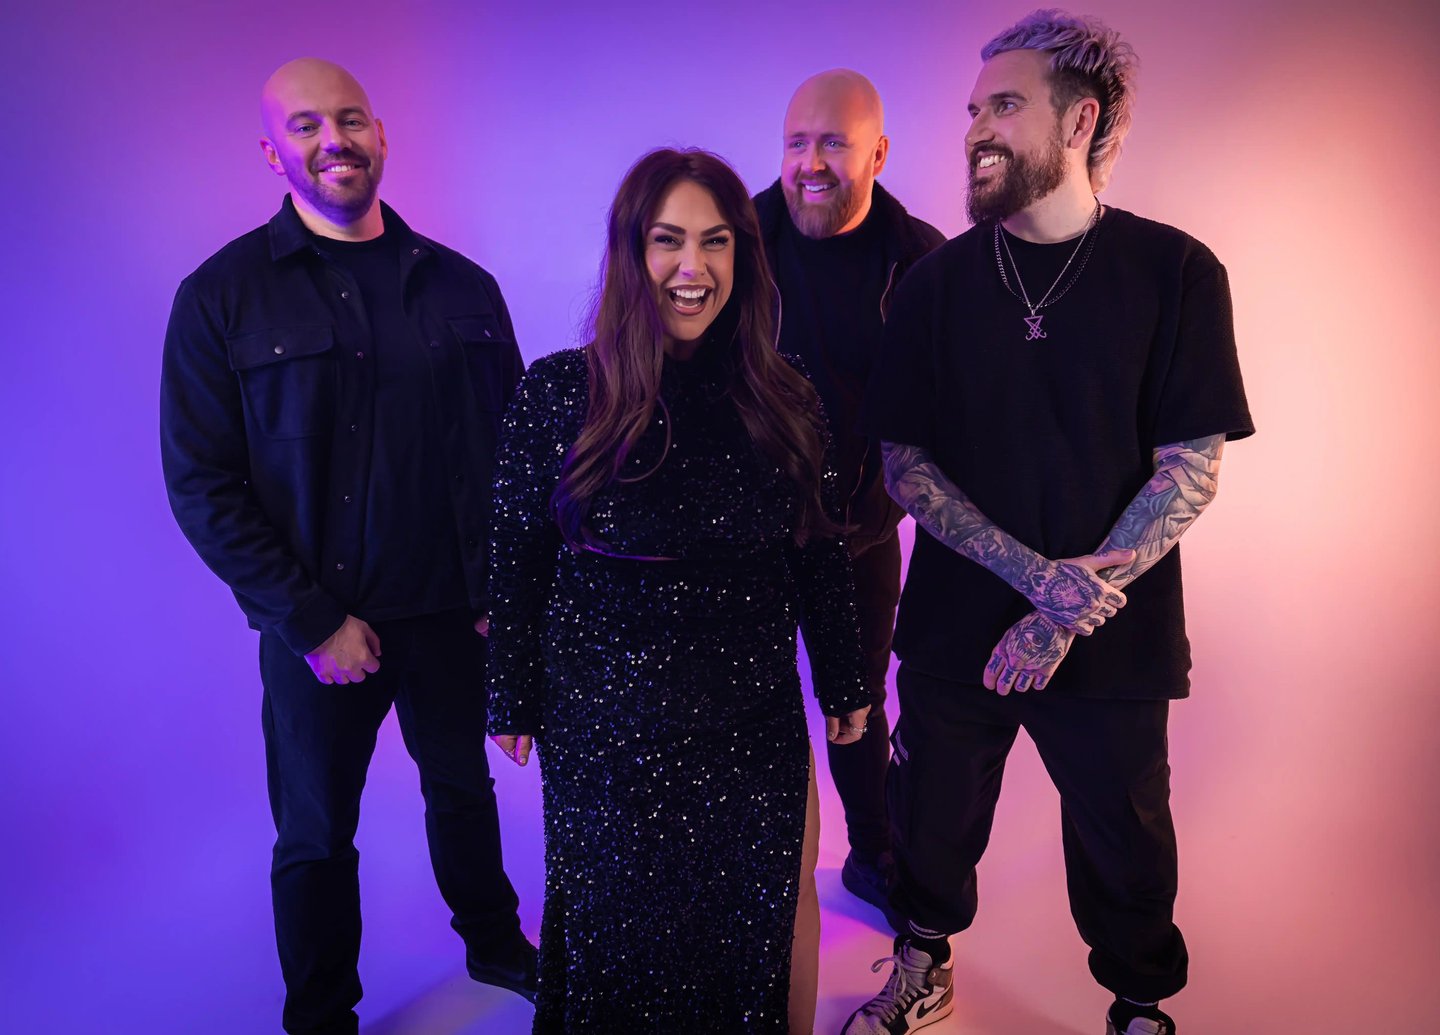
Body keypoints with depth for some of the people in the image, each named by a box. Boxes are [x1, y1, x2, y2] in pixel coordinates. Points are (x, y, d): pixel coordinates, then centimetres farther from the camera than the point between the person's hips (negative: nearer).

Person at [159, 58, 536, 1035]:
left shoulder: (461, 286, 3)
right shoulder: (222, 296, -5)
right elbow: (202, 484, -8)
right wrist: (311, 622, -13)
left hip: (454, 611, 3)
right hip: (321, 624, -2)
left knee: (463, 785, 21)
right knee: (316, 834, 13)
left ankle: (495, 943, 47)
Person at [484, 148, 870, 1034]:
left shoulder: (786, 401, -3)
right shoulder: (558, 393, -11)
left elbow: (822, 557, 4)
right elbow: (517, 564, -3)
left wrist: (845, 685, 10)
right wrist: (513, 704, 2)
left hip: (755, 729, 2)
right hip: (603, 734, -2)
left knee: (752, 930, 18)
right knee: (622, 934, 18)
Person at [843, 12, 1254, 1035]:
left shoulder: (1176, 271, -6)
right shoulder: (940, 279, -1)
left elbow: (1192, 468, -8)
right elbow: (903, 461, -5)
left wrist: (1070, 615, -17)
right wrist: (1037, 572, -18)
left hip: (1115, 641, -1)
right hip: (955, 629, 2)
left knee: (1124, 846, 15)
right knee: (934, 826, 16)